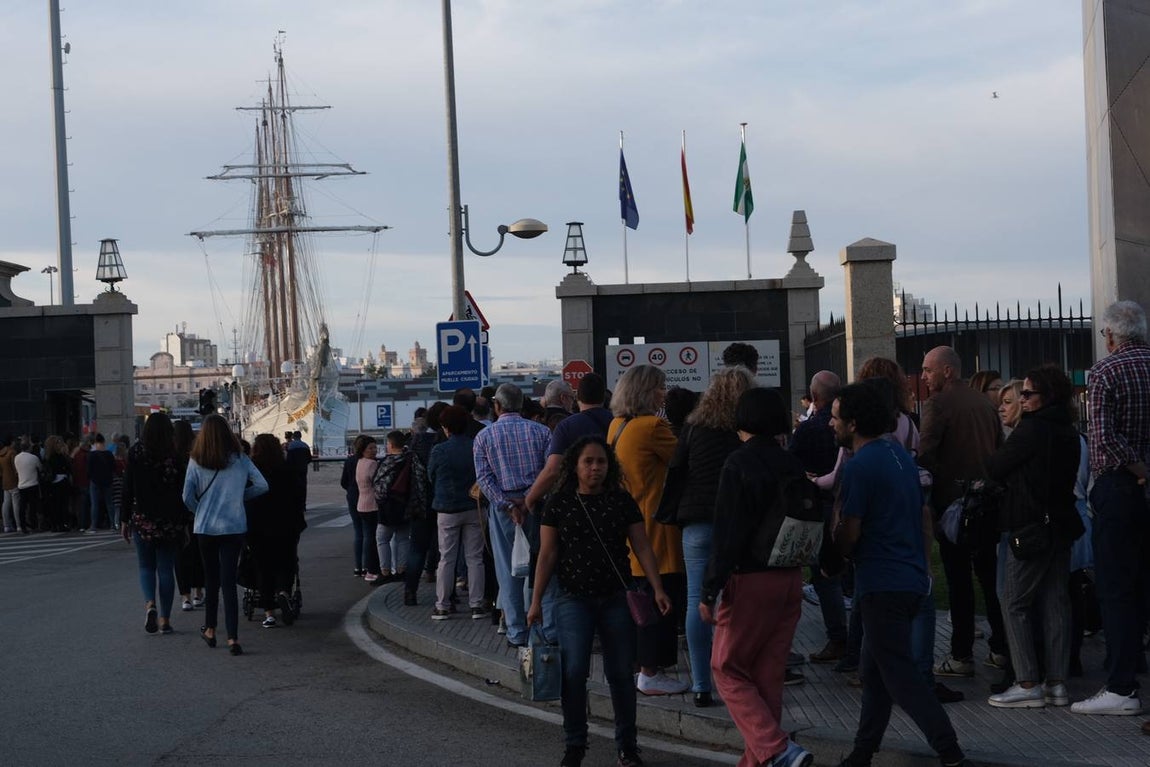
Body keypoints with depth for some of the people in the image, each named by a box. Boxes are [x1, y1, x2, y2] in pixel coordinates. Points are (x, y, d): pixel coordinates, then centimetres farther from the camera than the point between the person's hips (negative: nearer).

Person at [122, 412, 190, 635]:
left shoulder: (135, 452, -4)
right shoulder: (177, 456, -4)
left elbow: (128, 489, -1)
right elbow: (184, 491, -2)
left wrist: (125, 520, 5)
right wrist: (185, 523, 5)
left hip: (142, 519, 0)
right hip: (170, 522, 0)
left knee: (146, 566, 12)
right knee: (166, 568, 7)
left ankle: (150, 603, -14)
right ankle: (165, 619, 6)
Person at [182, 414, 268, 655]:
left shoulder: (196, 461, -4)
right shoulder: (240, 459, -2)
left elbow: (187, 497, -6)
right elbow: (262, 486, -3)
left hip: (206, 527, 0)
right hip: (234, 527, 0)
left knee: (211, 578, 17)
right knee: (229, 581, -1)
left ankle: (210, 630, 28)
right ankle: (233, 638, -10)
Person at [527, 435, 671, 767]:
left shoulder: (622, 501, 4)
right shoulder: (560, 503, 1)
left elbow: (642, 547, 4)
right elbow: (547, 554, 3)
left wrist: (657, 588, -6)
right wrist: (536, 601, 1)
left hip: (616, 599, 1)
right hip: (574, 599, -1)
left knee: (620, 674, 4)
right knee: (574, 672, -8)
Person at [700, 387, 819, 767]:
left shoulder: (738, 463, -12)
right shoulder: (792, 464, 7)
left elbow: (728, 532, -16)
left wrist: (709, 592, -13)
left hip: (750, 579, -6)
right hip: (791, 579, 6)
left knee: (728, 668, 3)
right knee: (768, 674, 13)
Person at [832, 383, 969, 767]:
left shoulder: (859, 467, -15)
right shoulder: (901, 455, 12)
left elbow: (848, 537, -15)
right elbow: (925, 514, 18)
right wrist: (923, 566, 23)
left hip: (882, 584, -9)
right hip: (912, 579, 9)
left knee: (899, 675, -6)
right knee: (875, 668, 16)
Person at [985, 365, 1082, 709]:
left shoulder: (1032, 428, -14)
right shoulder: (1069, 431, 11)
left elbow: (996, 468, -8)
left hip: (1031, 525, -8)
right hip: (1062, 523, 8)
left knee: (1015, 603, -2)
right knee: (1055, 601, 9)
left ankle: (1027, 684, -5)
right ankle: (1056, 683, 10)